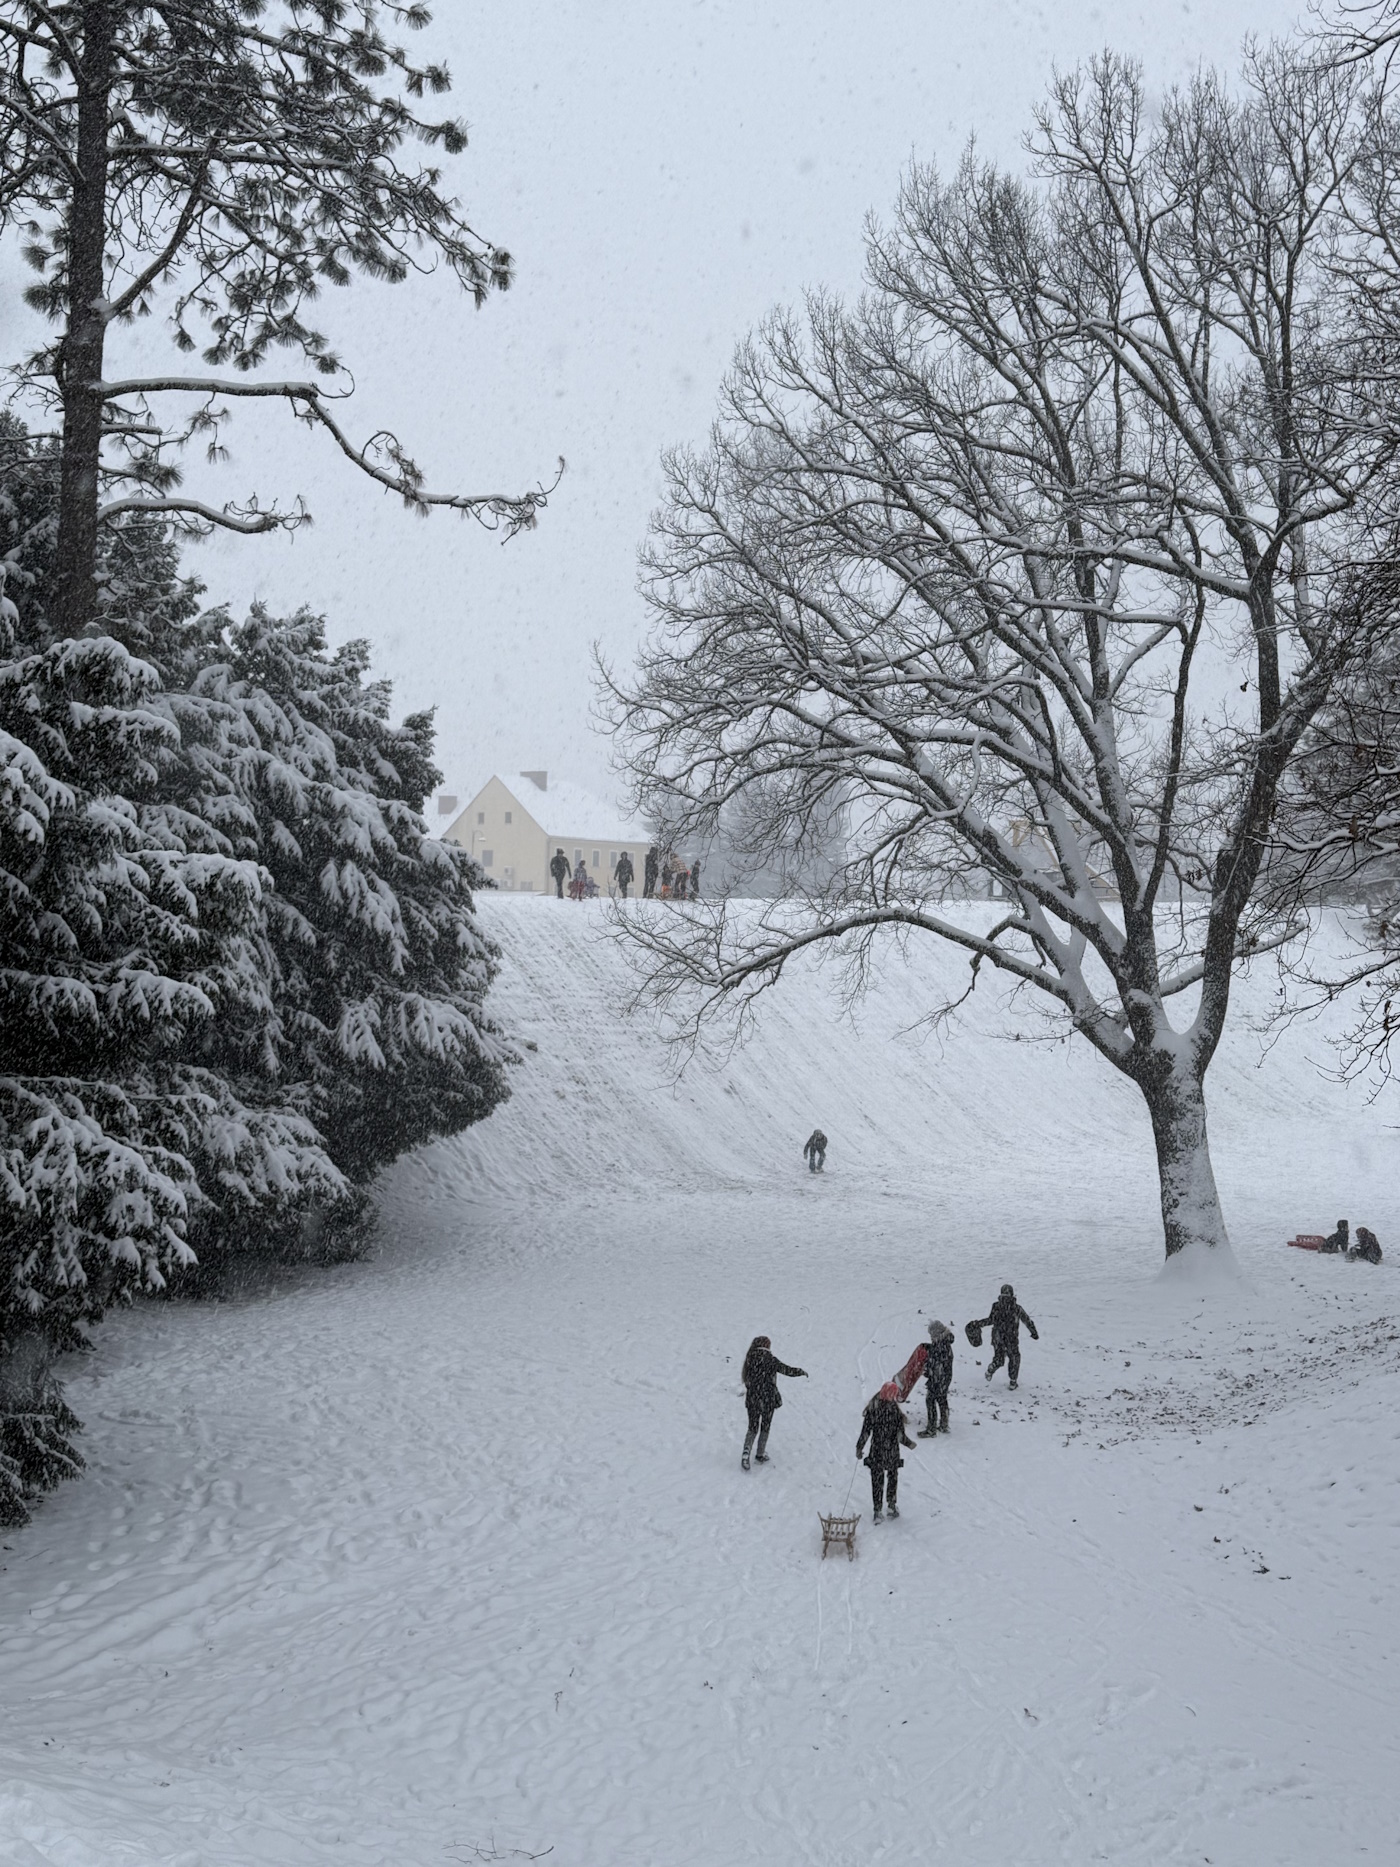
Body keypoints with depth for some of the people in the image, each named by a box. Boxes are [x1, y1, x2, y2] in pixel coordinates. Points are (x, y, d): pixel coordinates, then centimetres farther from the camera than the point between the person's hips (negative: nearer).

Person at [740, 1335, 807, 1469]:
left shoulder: (750, 1359, -1)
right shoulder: (770, 1360, -12)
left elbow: (746, 1379, 7)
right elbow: (788, 1370, -8)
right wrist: (802, 1372, 10)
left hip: (752, 1399, 3)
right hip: (768, 1399, -3)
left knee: (752, 1428, 11)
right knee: (765, 1428, 15)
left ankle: (746, 1452, -10)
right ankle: (760, 1455, 22)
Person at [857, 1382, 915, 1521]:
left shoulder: (872, 1409, -10)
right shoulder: (895, 1411, -16)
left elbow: (865, 1431, -6)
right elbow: (900, 1435, -13)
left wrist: (859, 1448, 6)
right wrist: (910, 1444, 7)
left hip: (876, 1451, 1)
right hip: (892, 1451, -1)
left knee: (877, 1480, 11)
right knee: (892, 1478, 21)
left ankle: (878, 1511, 12)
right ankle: (892, 1506, 30)